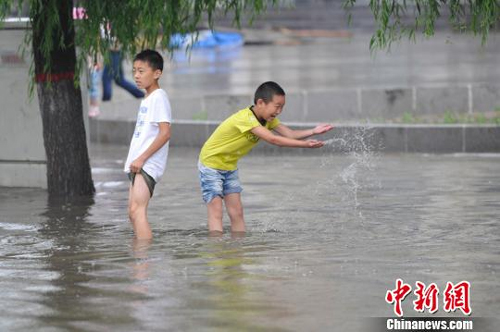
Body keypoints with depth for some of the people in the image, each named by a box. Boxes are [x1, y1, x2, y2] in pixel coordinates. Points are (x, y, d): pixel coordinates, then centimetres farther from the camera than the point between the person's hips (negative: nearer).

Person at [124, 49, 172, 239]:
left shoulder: (159, 97, -11)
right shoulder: (147, 99, 18)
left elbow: (165, 133, -20)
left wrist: (142, 158, -20)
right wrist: (133, 160, 15)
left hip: (148, 165, -10)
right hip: (138, 165, 10)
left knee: (137, 210, -20)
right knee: (133, 212, 12)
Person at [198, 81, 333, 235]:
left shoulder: (268, 118, -3)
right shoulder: (246, 118, -32)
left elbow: (289, 134, -13)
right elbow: (272, 139, -39)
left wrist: (313, 131, -29)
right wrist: (305, 144, -42)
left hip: (230, 166, 8)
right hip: (211, 163, -8)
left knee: (236, 212, 1)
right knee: (216, 212, -13)